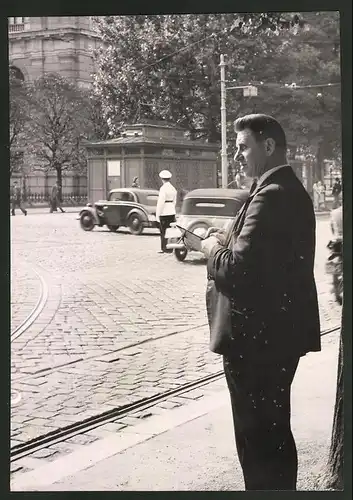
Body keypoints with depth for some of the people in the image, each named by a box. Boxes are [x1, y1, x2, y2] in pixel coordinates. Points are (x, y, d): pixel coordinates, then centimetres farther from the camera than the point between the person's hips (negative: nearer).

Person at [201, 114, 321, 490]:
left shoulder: (271, 196, -20)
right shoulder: (291, 191, 12)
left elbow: (237, 269, -27)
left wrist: (212, 247, -9)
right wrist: (225, 243, 4)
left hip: (258, 336, -10)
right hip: (278, 331, 10)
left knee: (258, 437, 2)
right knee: (273, 431, 22)